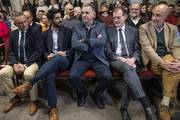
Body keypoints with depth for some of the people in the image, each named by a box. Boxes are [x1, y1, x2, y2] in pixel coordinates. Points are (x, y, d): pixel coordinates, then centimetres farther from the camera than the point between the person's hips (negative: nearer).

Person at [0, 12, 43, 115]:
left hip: (32, 62, -5)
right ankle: (14, 97, 6)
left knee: (28, 74, -35)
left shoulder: (35, 32, -7)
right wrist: (15, 64, -12)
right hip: (18, 62, 5)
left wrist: (26, 64, -20)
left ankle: (34, 101, -12)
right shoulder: (13, 34, 9)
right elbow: (11, 52, 9)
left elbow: (39, 50, -13)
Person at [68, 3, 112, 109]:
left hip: (98, 59, 0)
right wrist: (93, 42, -11)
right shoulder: (77, 27, 9)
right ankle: (82, 92, 10)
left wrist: (85, 41, -12)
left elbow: (102, 41, -13)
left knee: (107, 77, -26)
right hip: (81, 59, 1)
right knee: (72, 76, -25)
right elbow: (74, 44, -7)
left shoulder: (101, 26, 7)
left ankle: (97, 94, 9)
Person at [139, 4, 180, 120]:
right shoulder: (144, 28, 0)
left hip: (168, 57, 4)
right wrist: (161, 62, -24)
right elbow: (147, 47, -11)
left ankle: (165, 103, -18)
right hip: (152, 60, -4)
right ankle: (169, 102, -15)